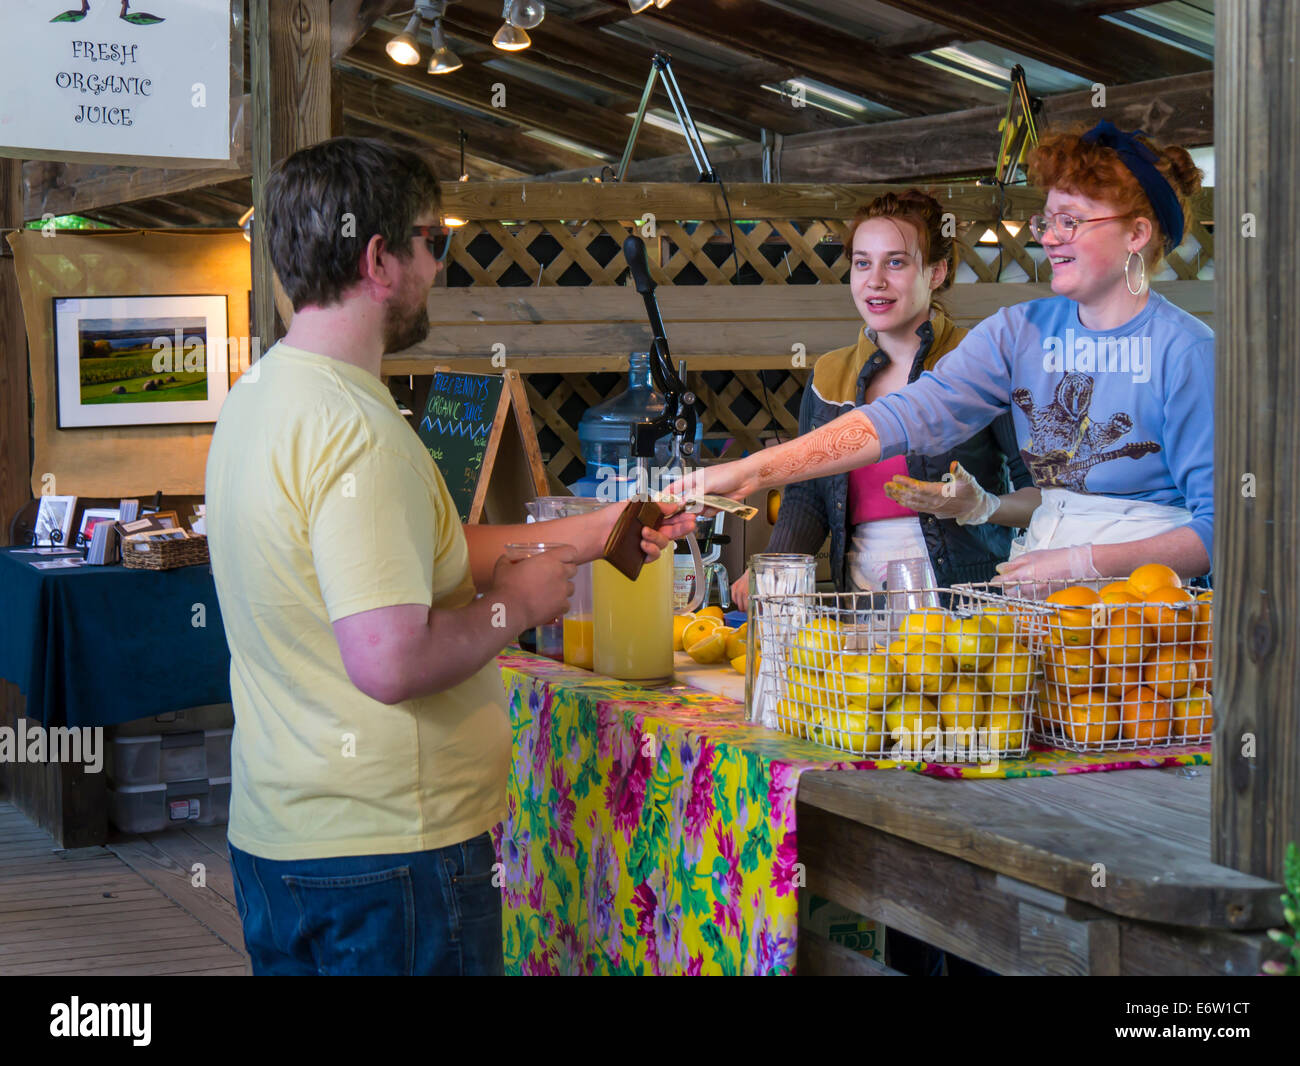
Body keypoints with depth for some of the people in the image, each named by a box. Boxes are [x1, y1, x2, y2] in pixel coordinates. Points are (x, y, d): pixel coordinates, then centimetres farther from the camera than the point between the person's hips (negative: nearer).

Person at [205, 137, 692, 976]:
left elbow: (422, 554, 16)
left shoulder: (259, 396, 9)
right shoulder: (355, 431, -23)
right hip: (384, 849, -10)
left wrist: (596, 531, 18)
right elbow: (391, 662, -30)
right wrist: (518, 603, -13)